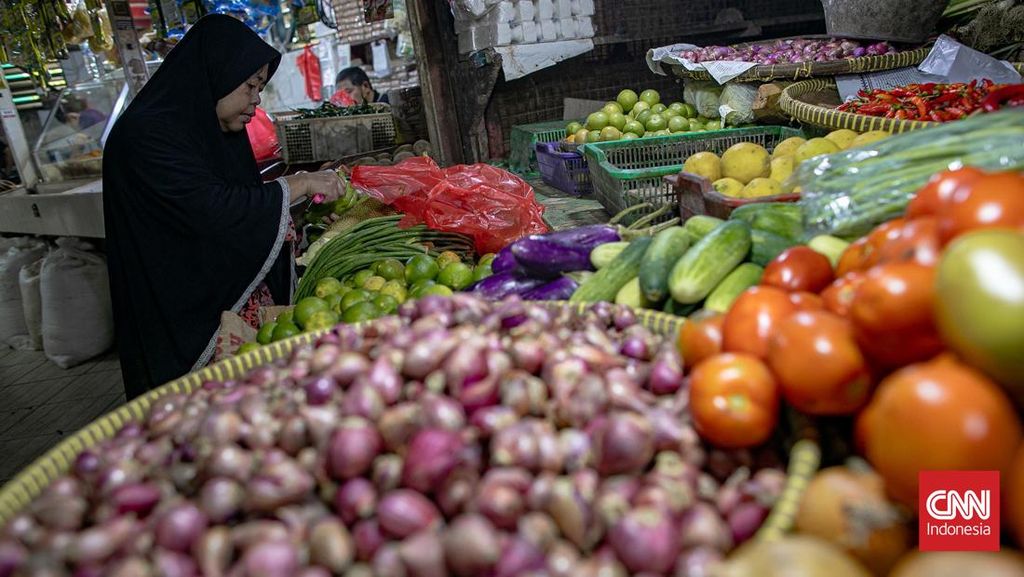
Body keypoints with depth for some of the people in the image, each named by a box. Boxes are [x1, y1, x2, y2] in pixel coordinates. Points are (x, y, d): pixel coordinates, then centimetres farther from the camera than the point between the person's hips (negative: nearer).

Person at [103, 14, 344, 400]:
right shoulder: (145, 133, -16)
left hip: (247, 302, 8)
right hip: (189, 321, -8)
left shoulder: (221, 131, 10)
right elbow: (211, 208, -26)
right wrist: (300, 185, -17)